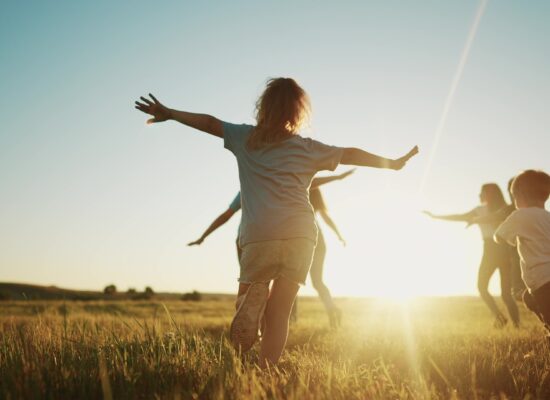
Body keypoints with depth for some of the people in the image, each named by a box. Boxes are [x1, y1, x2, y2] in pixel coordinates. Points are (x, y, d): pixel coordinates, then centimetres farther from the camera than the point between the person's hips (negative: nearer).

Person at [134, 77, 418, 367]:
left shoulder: (246, 138, 14)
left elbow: (210, 123, 19)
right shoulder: (308, 148, 15)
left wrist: (169, 113, 31)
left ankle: (254, 295, -23)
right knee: (278, 315, 5)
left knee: (249, 291, 12)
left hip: (259, 235, -1)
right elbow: (349, 154, 17)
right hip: (301, 235, 1)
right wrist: (393, 163, 26)